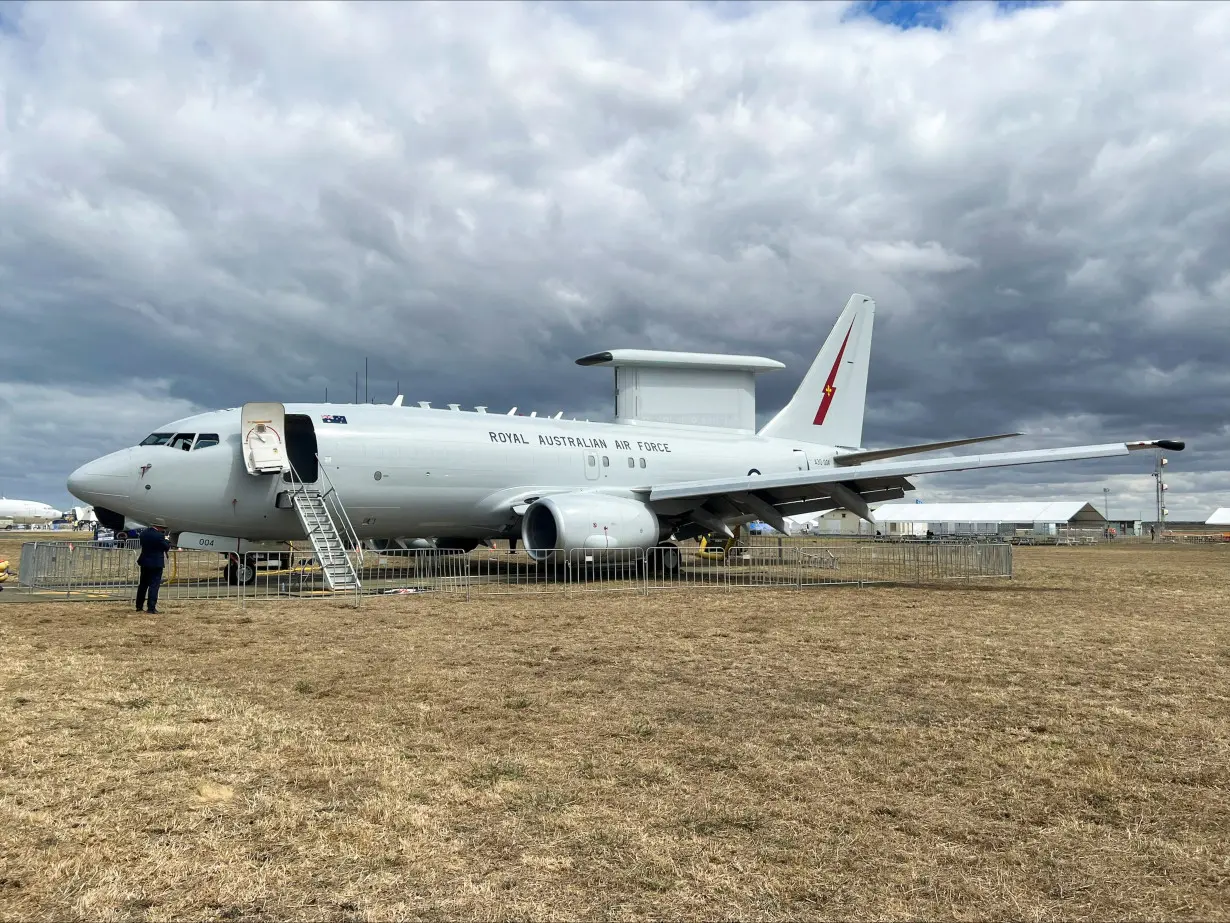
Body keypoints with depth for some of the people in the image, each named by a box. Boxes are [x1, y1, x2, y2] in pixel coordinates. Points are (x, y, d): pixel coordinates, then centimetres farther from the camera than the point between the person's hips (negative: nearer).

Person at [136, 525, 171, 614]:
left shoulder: (143, 534, 1)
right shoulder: (159, 536, -19)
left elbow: (142, 544, 15)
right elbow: (167, 547, -11)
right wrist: (166, 540, 8)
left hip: (144, 562, 7)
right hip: (156, 563, -6)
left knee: (143, 584, 17)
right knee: (154, 586, -3)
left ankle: (139, 606, 23)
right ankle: (151, 608, -5)